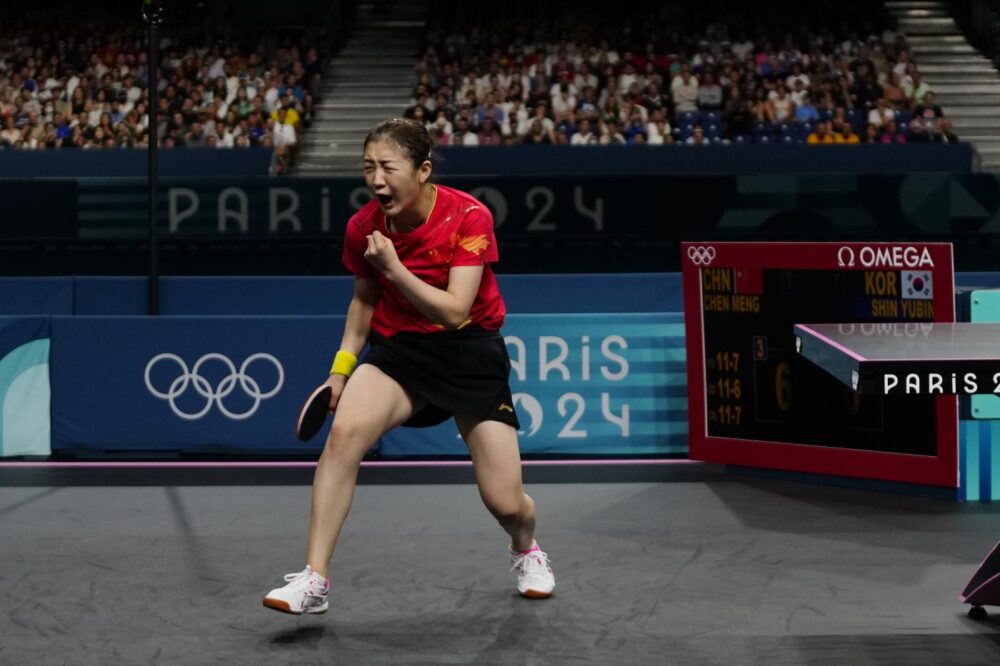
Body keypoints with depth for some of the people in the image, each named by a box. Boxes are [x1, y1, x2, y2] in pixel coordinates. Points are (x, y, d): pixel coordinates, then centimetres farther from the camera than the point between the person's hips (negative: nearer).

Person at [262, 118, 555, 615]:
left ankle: (525, 550, 35)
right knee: (345, 431, -30)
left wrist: (393, 267, -30)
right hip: (398, 346, 2)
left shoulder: (468, 216, -18)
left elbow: (455, 312, -23)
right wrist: (342, 367, 5)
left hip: (470, 351, -2)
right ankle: (314, 580, -25)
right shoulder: (363, 227, -7)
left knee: (506, 503, -5)